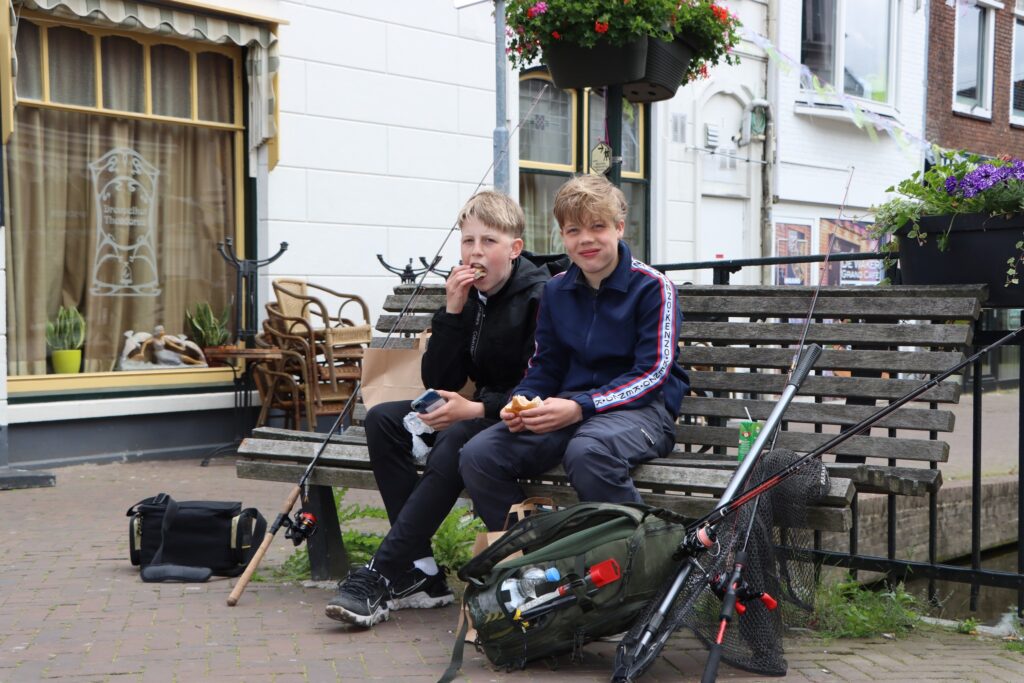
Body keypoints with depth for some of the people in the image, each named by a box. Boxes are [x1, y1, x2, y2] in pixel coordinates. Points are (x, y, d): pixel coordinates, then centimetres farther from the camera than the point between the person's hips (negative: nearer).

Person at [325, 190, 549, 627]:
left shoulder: (539, 296, -12)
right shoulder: (468, 296, 8)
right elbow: (438, 382, -1)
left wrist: (478, 410, -26)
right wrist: (452, 312, -11)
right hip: (480, 412, 8)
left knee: (456, 441, -35)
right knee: (382, 419, -7)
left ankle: (380, 578, -31)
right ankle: (420, 571, -15)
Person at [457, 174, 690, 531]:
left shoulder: (652, 287, -5)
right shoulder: (556, 290, 12)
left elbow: (653, 373, -12)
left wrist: (581, 407, -23)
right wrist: (521, 403, -7)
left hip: (640, 407, -5)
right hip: (569, 406, 5)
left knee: (587, 452, -41)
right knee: (477, 455, -18)